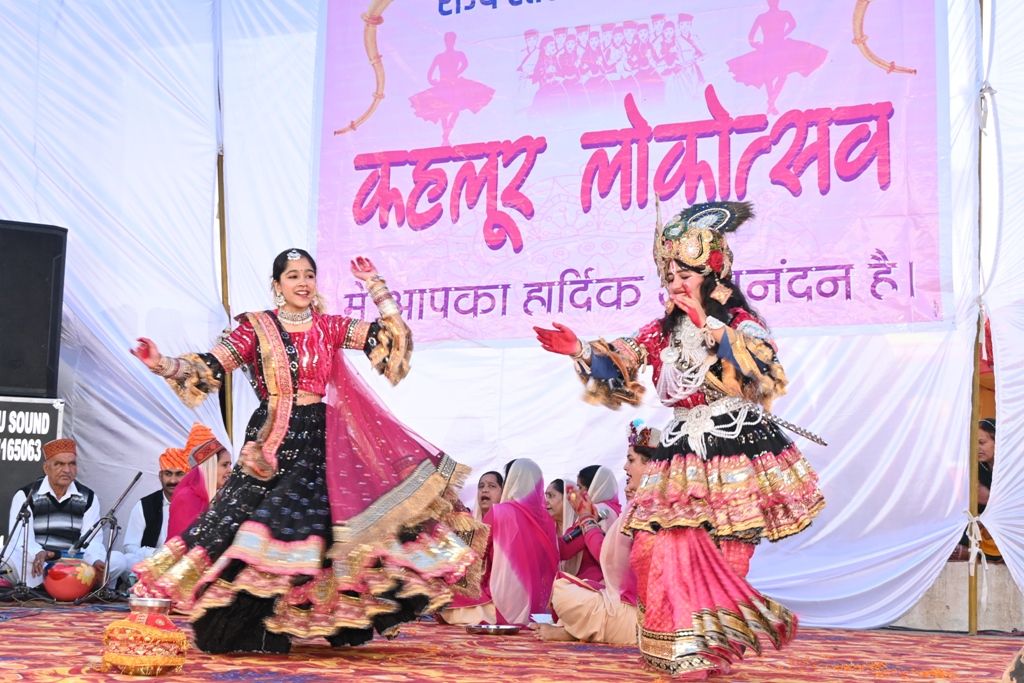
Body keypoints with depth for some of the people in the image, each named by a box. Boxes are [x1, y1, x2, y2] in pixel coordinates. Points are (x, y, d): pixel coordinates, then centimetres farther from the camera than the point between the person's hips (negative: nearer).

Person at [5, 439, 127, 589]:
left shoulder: (89, 498, 9)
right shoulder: (25, 495, 2)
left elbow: (92, 540, -2)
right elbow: (21, 538, -11)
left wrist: (96, 561, -26)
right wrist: (37, 554, -35)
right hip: (38, 565, -2)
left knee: (118, 560, -22)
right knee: (8, 555, -35)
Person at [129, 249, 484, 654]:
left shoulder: (330, 328, 8)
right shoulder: (256, 328, 2)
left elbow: (396, 336, 2)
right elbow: (209, 369, -4)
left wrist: (375, 285, 1)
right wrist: (162, 364, -19)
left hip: (320, 442, 2)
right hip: (272, 443, -2)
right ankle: (246, 629, 0)